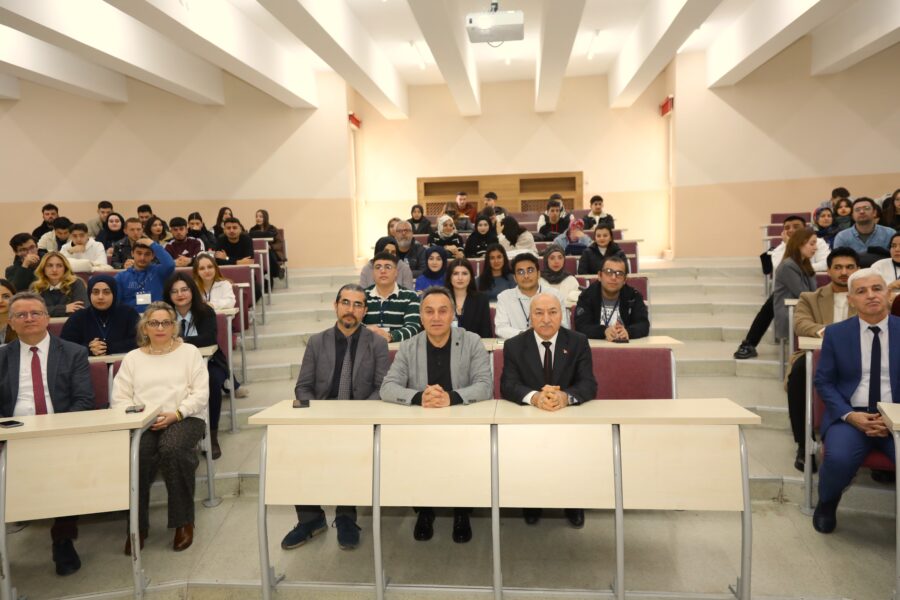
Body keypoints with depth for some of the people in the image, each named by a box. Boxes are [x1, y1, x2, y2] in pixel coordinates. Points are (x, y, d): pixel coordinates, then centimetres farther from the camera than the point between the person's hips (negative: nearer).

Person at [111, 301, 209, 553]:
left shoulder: (189, 352, 12)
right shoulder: (132, 358, 20)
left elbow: (200, 394, 3)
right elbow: (119, 398, 10)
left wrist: (176, 414, -13)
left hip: (184, 418, -2)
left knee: (172, 449, -34)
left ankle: (183, 522, -17)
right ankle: (137, 526, -15)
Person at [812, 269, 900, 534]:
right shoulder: (835, 333, 5)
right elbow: (824, 382, 5)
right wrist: (849, 415, -11)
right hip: (850, 416, 0)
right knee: (839, 459, -30)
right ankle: (826, 504, 5)